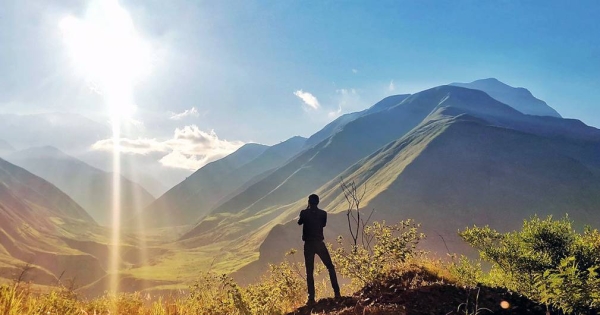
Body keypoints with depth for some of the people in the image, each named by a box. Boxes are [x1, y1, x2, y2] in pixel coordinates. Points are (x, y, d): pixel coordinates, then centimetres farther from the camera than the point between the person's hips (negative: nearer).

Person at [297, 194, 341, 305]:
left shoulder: (304, 213, -4)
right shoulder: (323, 213, -1)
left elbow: (299, 223, 15)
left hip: (308, 245, 0)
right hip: (319, 243, 1)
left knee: (309, 272, 3)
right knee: (330, 267, 12)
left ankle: (311, 297, -4)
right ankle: (337, 293, 5)